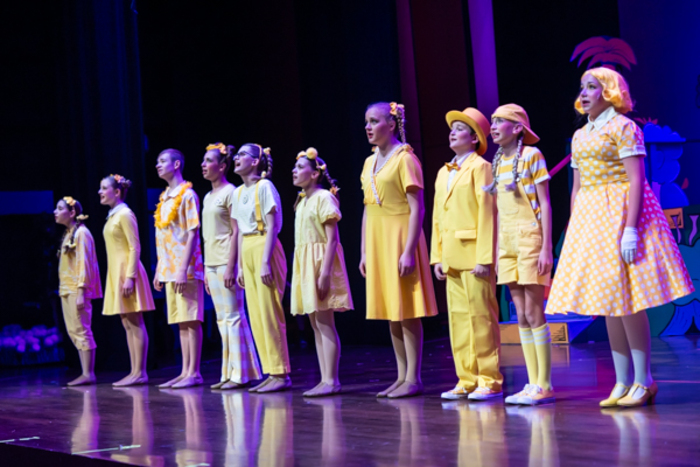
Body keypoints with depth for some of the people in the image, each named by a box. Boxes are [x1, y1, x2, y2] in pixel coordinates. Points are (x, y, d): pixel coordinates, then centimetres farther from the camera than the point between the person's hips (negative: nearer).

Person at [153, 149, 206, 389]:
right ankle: (186, 371, 12)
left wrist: (183, 269, -20)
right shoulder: (164, 197, 16)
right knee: (181, 322, 9)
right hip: (169, 268, 8)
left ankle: (194, 373, -4)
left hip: (185, 268, -8)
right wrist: (159, 270, 14)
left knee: (191, 320, -5)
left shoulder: (187, 194, -7)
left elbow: (192, 233, -13)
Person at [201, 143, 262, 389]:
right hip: (212, 263, 9)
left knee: (233, 316, -8)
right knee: (222, 319, 8)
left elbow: (236, 232, -13)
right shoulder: (208, 197, 17)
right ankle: (229, 373, 11)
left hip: (226, 262, -9)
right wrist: (206, 269, 16)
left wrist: (230, 266, -19)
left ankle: (241, 373, -5)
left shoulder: (230, 192, -8)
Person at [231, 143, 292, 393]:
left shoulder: (264, 186, -8)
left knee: (269, 313, -8)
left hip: (264, 248, -8)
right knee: (255, 316, 6)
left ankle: (281, 374, -4)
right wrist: (240, 265, 12)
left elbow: (271, 227, -13)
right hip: (247, 251, 8)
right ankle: (272, 373, 11)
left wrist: (265, 262, -19)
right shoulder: (239, 192, 15)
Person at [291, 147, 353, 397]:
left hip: (320, 261, -9)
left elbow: (332, 239, -15)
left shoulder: (324, 197, -9)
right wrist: (300, 271, 13)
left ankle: (331, 380, -8)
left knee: (325, 323, -10)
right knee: (316, 325, 7)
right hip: (305, 263, 9)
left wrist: (325, 272, -22)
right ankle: (325, 379, 10)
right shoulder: (302, 201, 17)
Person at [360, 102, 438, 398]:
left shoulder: (404, 158, -9)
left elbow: (417, 208, -14)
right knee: (391, 312, 9)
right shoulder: (369, 162, 14)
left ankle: (414, 378, 0)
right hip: (377, 240, 8)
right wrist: (364, 252, 14)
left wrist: (408, 250, -20)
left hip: (400, 237, -8)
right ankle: (402, 376, 16)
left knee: (407, 311, -5)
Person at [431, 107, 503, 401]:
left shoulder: (480, 167, -3)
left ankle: (489, 380, -1)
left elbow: (486, 212, -10)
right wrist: (437, 256, 11)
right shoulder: (443, 173, 20)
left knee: (481, 316, -5)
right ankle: (467, 380, 11)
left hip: (473, 252, -7)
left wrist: (484, 257, -16)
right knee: (458, 318, 7)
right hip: (452, 256, 7)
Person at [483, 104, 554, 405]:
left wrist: (546, 247, -14)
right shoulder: (498, 163, 13)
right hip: (507, 243, 7)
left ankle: (544, 385, -3)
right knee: (521, 316, 6)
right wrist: (497, 248, 12)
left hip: (529, 239, -7)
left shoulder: (531, 155, -5)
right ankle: (533, 383, 9)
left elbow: (545, 203, -8)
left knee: (534, 314, -7)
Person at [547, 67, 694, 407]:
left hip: (620, 214, -8)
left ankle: (643, 383, -2)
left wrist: (631, 229, -23)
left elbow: (636, 181, -15)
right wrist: (573, 232, 12)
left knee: (625, 300, -9)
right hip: (589, 220, 8)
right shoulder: (580, 136, 17)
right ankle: (623, 383, 11)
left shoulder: (622, 127, -6)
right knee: (609, 304, 7)